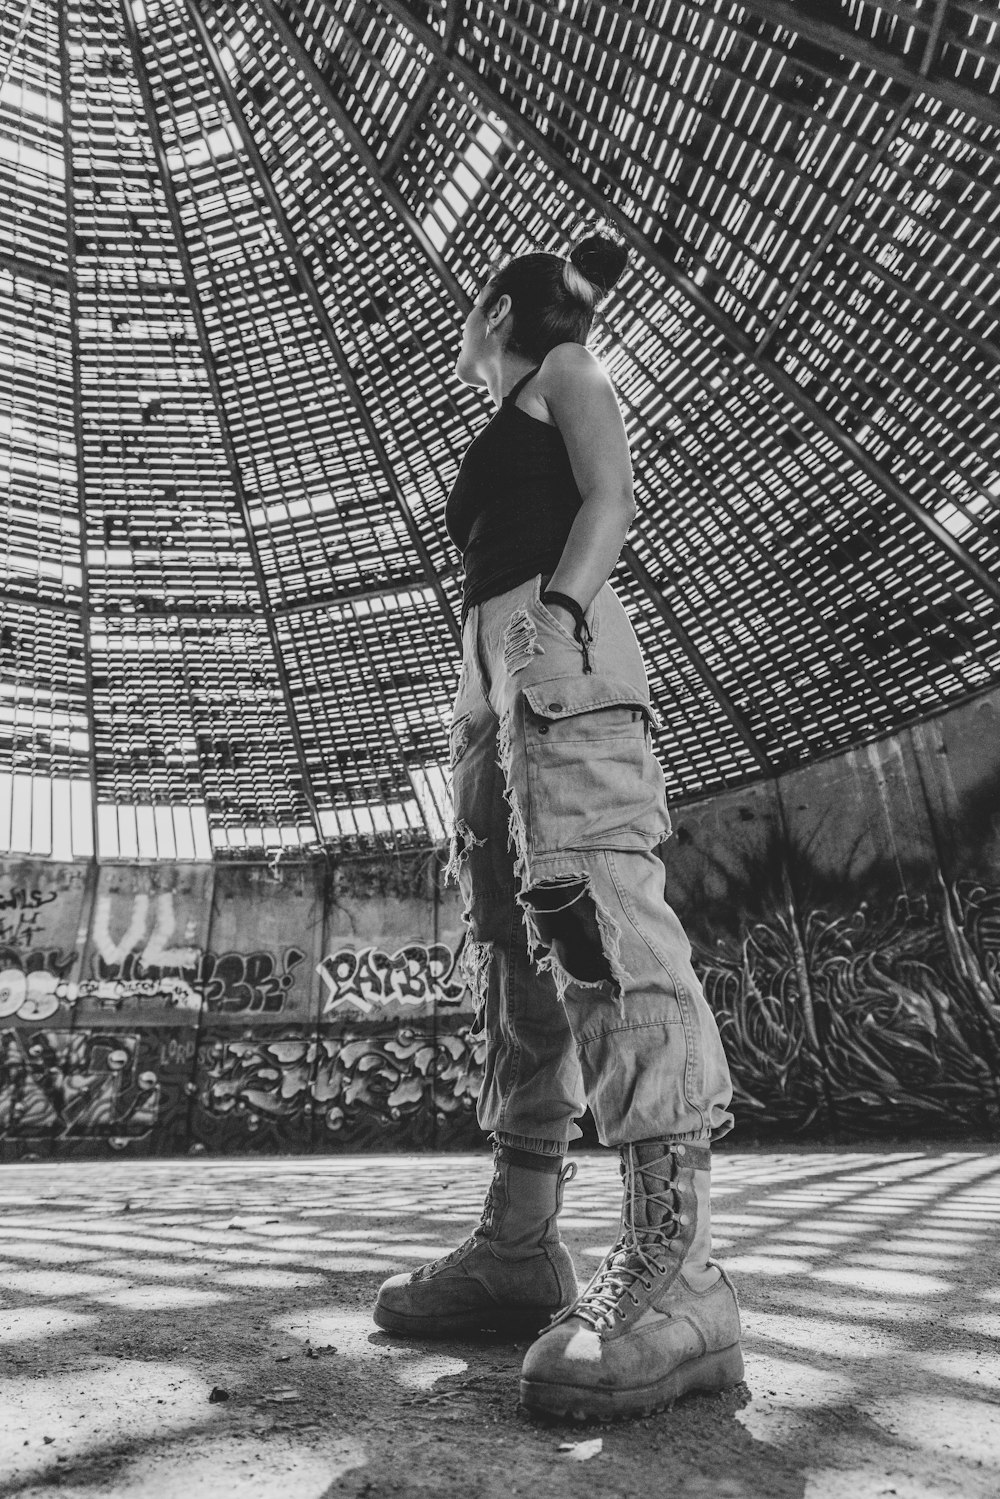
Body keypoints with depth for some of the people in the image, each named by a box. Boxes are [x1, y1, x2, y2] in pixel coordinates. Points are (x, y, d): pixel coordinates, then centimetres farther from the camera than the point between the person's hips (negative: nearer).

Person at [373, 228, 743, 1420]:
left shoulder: (566, 369, 19)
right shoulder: (501, 441, 39)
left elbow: (609, 504, 0)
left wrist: (559, 610, -18)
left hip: (555, 639, -8)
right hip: (489, 667, 8)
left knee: (597, 899, -24)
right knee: (508, 941, -3)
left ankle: (674, 1260, -26)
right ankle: (520, 1246, -1)